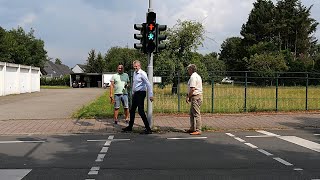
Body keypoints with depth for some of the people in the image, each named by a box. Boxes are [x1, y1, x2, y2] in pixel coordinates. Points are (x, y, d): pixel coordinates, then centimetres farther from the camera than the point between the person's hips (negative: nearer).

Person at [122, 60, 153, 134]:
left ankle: (148, 129, -8)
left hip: (141, 93, -9)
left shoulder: (142, 74, -14)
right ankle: (130, 127, 29)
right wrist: (133, 93, 24)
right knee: (132, 110, 15)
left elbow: (148, 84, -19)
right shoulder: (134, 73, 12)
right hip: (135, 93, 9)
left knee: (141, 111, -12)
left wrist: (151, 95, -23)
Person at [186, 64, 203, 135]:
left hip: (195, 97, -11)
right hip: (197, 96, 11)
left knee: (196, 114, -9)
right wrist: (188, 95, 18)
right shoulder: (197, 76, 19)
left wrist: (188, 97, -13)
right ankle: (192, 128, 23)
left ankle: (198, 130, -8)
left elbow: (192, 89, -21)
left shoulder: (193, 77, -14)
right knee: (191, 113, 17)